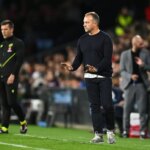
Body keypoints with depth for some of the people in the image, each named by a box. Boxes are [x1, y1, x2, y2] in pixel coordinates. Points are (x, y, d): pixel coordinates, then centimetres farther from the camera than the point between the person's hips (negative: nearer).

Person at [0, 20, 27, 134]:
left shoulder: (18, 43, -2)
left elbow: (19, 60, -11)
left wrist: (13, 75, -18)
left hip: (11, 78, -7)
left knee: (12, 102, -10)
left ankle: (23, 121, 9)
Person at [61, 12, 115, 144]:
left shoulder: (105, 38, -6)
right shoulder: (82, 40, 12)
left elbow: (107, 58, -14)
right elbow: (79, 58, 14)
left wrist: (96, 69, -28)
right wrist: (72, 67, -6)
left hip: (104, 76, -5)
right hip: (90, 77, 5)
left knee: (107, 104, -10)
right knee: (95, 106, 3)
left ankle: (110, 131, 9)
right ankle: (98, 134, 6)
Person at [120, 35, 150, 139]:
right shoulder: (125, 54, 4)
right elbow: (122, 71, 3)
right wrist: (130, 76, -15)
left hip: (141, 84, 0)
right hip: (130, 84, 0)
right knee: (127, 109, 0)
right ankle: (125, 131, 8)